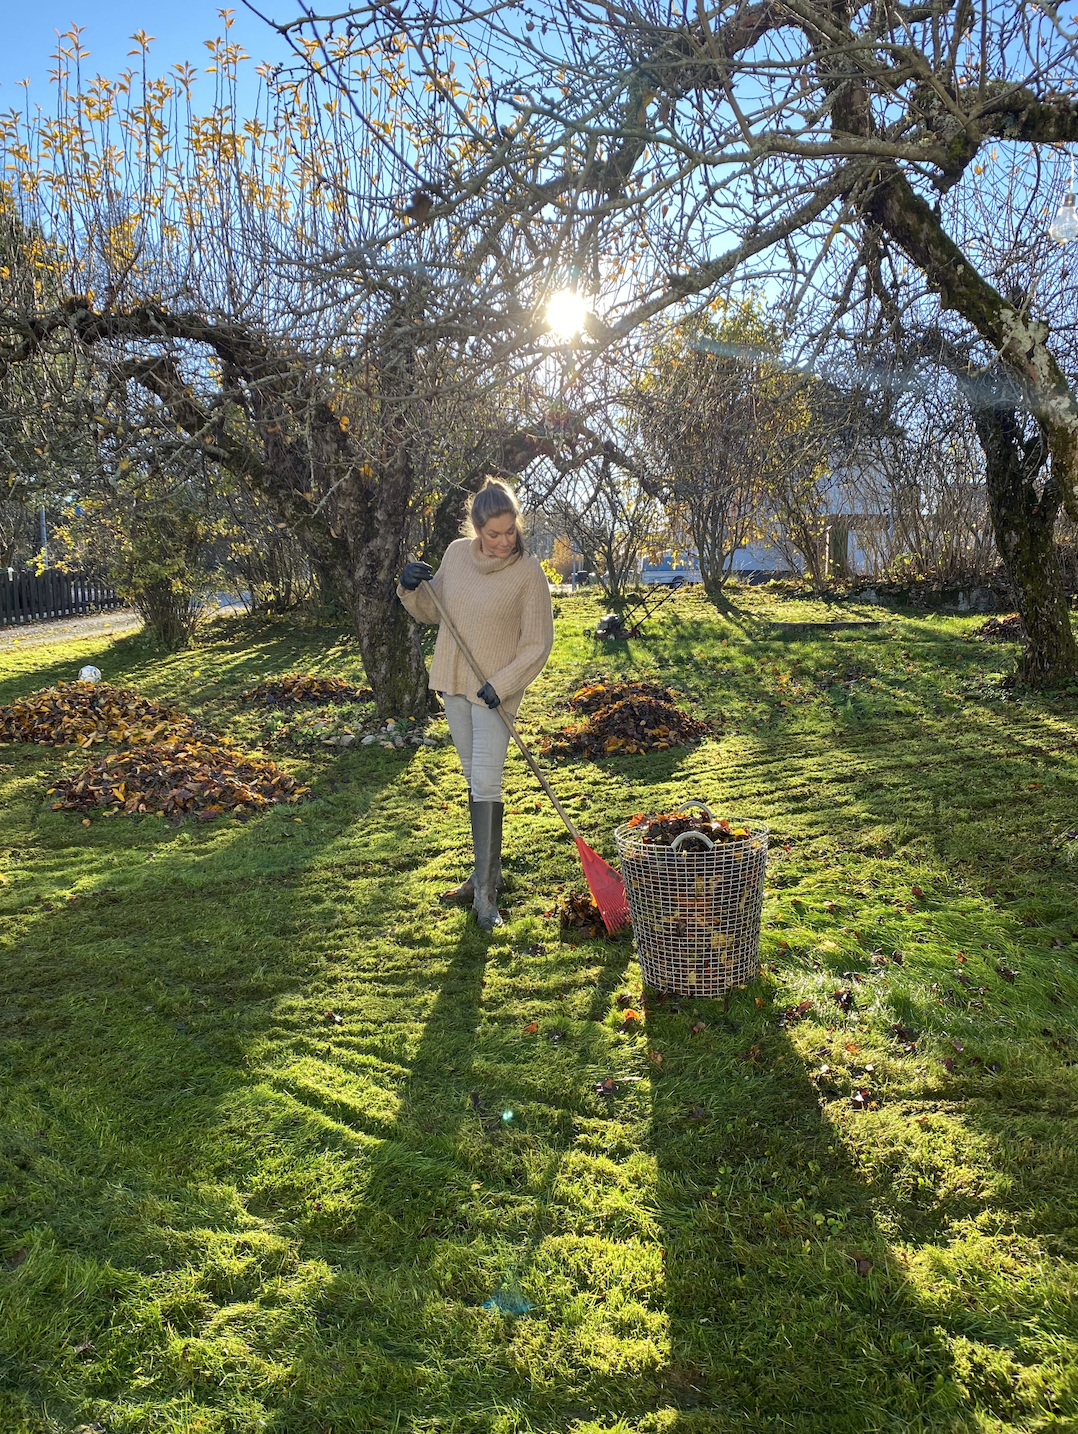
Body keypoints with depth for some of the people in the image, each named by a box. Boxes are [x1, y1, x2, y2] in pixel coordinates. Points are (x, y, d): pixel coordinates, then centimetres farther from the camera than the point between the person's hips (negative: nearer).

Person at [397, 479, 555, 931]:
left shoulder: (529, 572, -13)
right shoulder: (457, 553, 0)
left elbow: (537, 644, -11)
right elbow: (431, 611, 13)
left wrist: (502, 685, -21)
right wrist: (411, 589, -8)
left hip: (496, 689, -5)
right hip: (454, 683, 5)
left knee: (486, 783, -10)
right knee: (474, 779, 13)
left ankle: (486, 892, -5)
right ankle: (486, 872, 26)